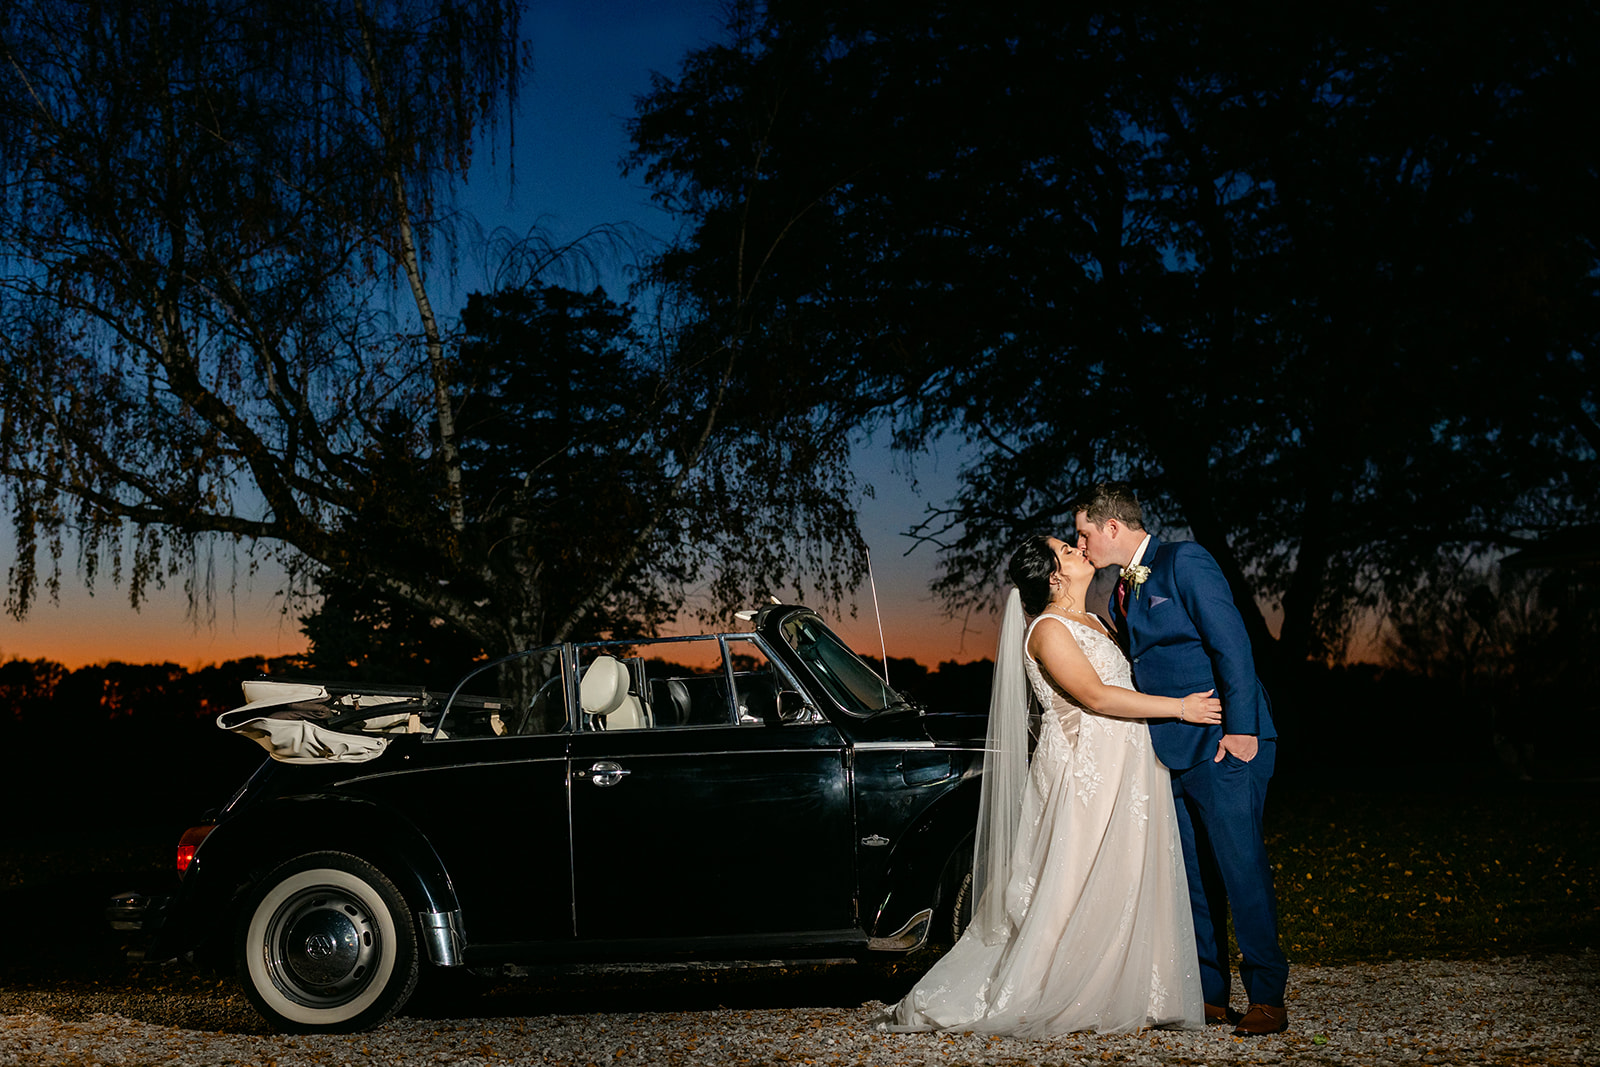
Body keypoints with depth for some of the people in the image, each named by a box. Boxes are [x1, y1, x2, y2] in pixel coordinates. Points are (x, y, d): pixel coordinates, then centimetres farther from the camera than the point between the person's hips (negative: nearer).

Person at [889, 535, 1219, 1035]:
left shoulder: (1091, 623, 19)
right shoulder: (1048, 629, -12)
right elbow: (1096, 696, -20)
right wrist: (1179, 707, -18)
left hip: (1119, 774, 9)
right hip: (1084, 773, -9)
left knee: (1119, 886, 9)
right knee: (1076, 889, -7)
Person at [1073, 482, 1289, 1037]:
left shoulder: (1184, 561, -9)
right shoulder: (1120, 589, 16)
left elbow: (1232, 643, -15)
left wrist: (1240, 728, -19)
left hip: (1224, 745, -8)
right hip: (1170, 752, 9)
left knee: (1241, 867, -7)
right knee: (1191, 875, 10)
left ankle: (1267, 998, 1)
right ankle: (1208, 995, 18)